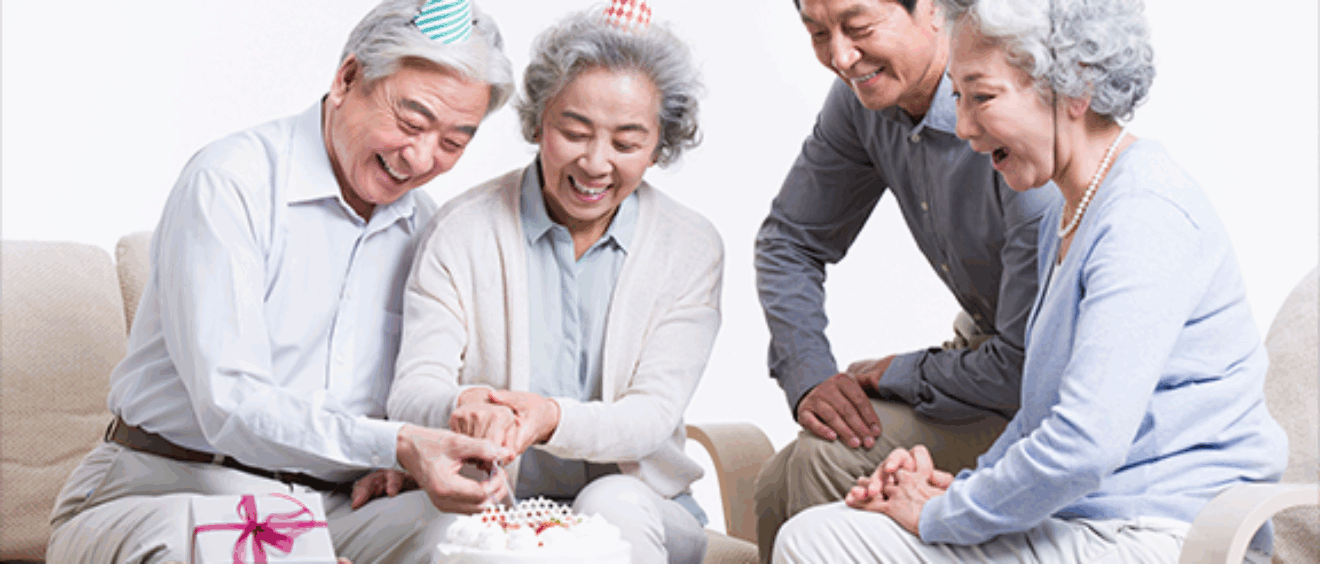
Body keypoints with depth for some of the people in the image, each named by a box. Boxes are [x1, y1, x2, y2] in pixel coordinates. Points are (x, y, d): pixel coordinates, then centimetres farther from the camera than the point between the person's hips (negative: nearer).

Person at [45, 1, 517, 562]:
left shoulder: (422, 223, 11)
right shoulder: (227, 183, -12)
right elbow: (231, 408, -23)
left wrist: (394, 465, -2)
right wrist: (394, 445, -36)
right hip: (180, 489, -6)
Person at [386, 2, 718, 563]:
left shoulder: (692, 249, 2)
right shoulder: (463, 229, 0)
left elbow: (654, 413, -8)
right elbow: (412, 392, -8)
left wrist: (554, 420, -30)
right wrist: (463, 408, -34)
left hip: (639, 506, 1)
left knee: (614, 503, -32)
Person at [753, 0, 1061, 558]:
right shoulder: (865, 95, -7)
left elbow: (1029, 361, -30)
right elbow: (790, 240, 8)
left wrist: (898, 376, -15)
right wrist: (810, 378, -7)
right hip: (979, 342, 8)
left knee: (831, 459, -22)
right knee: (778, 489, -1)